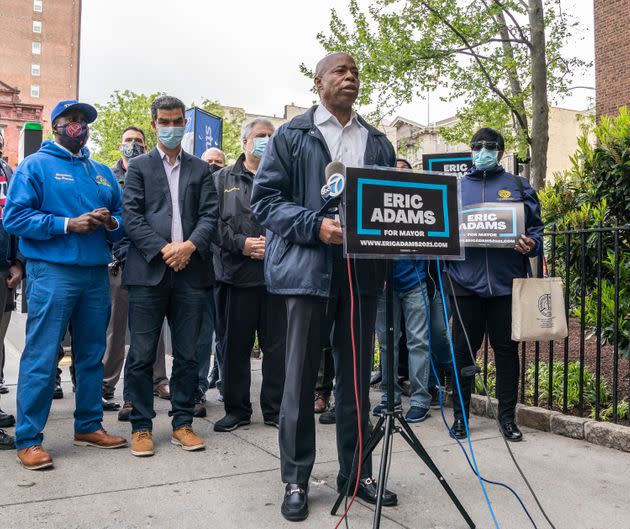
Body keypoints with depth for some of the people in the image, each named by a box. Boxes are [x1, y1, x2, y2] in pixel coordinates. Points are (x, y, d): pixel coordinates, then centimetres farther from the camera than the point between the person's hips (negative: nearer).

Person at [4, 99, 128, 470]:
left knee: (92, 355, 11)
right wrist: (68, 224, -15)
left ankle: (89, 425, 23)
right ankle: (28, 439, 4)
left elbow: (122, 220, 20)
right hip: (51, 273, -5)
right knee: (41, 359, -5)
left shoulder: (103, 173, 18)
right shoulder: (36, 166, 3)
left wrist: (112, 223, -4)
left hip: (97, 274, 6)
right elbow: (14, 217, -7)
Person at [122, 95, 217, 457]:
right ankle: (141, 427, 13)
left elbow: (210, 215, 5)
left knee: (188, 355, 7)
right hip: (148, 271, -2)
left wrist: (190, 246, -12)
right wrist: (163, 250, -12)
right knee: (142, 355, 1)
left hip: (191, 272, 2)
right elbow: (132, 216, 0)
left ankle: (183, 423, 17)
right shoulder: (139, 167, 11)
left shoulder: (201, 169, 16)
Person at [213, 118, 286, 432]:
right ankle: (236, 409, 19)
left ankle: (275, 409, 17)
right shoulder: (223, 179, 12)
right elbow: (214, 222, 2)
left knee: (277, 344, 4)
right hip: (237, 273, 0)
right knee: (236, 345, 6)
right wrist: (242, 244, -11)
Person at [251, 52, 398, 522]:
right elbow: (265, 199, -3)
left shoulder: (378, 142, 17)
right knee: (301, 377, 3)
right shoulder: (292, 136, 4)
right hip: (310, 268, -4)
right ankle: (296, 480, 17)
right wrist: (315, 226, -17)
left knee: (356, 376, 11)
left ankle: (356, 471, 25)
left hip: (363, 269, 4)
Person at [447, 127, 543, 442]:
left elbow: (535, 228, 8)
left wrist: (531, 245, -12)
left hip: (506, 282, 0)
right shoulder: (456, 187, 13)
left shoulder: (518, 186, 10)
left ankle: (507, 416, 19)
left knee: (506, 349, 6)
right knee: (463, 349, 6)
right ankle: (460, 414, 19)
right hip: (466, 282, 1)